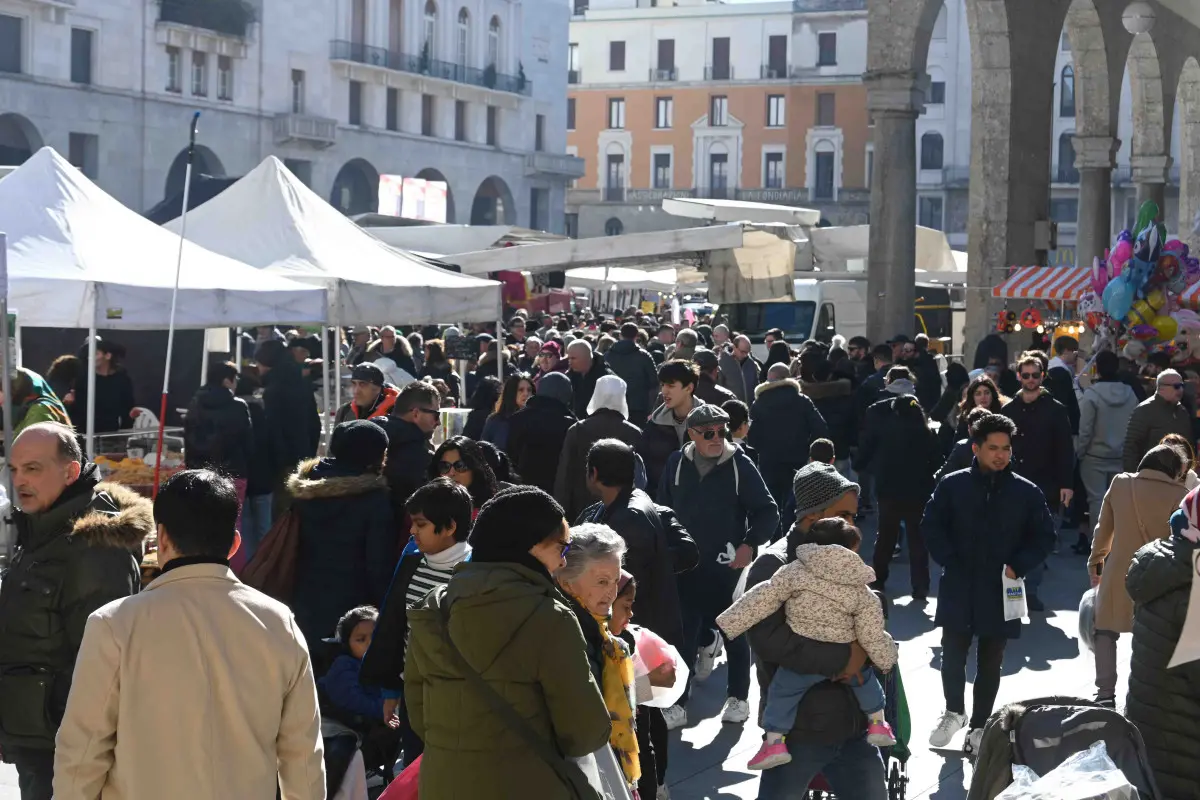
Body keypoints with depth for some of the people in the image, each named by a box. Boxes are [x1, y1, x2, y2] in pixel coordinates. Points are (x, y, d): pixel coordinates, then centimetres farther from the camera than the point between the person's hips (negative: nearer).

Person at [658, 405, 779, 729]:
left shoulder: (740, 464, -8)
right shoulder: (677, 464, 0)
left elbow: (768, 511, -4)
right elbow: (662, 509, 11)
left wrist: (750, 544, -16)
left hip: (728, 566, -2)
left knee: (734, 633, 11)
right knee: (683, 635, 1)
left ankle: (737, 698, 25)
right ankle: (678, 703, 18)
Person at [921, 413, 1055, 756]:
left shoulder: (1027, 492, -3)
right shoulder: (952, 485, -4)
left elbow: (1044, 537, 4)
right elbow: (931, 526, 2)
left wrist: (1018, 566, -8)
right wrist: (949, 561, -8)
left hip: (1001, 592, 1)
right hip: (958, 588, -1)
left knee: (990, 663, 11)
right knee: (953, 656, 3)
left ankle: (979, 725, 25)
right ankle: (954, 712, 28)